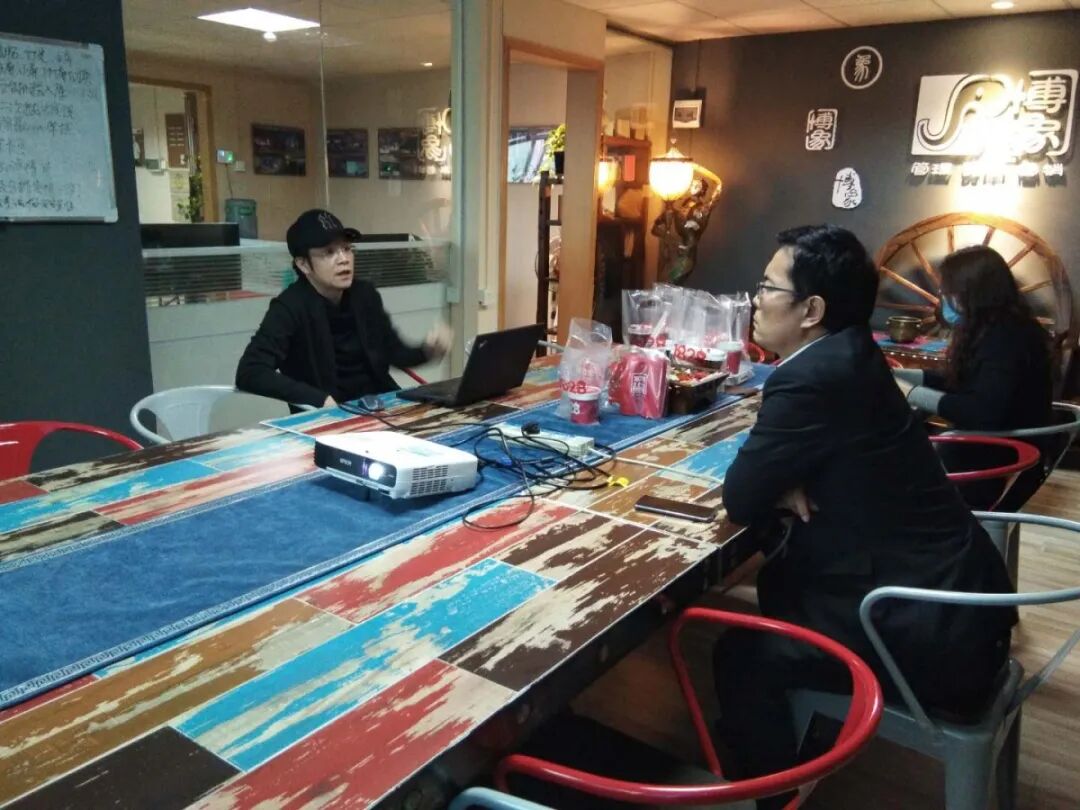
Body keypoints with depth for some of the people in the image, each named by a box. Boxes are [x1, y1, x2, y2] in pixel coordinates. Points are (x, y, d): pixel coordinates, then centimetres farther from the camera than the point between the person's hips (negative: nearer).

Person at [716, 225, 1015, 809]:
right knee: (779, 579, 21)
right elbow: (786, 459, 14)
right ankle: (796, 731, 39)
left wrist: (776, 490, 1)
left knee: (741, 656, -3)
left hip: (932, 634, -9)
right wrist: (784, 485, -7)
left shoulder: (812, 376, -24)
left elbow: (740, 499, -18)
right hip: (953, 591, 9)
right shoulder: (846, 354, 5)